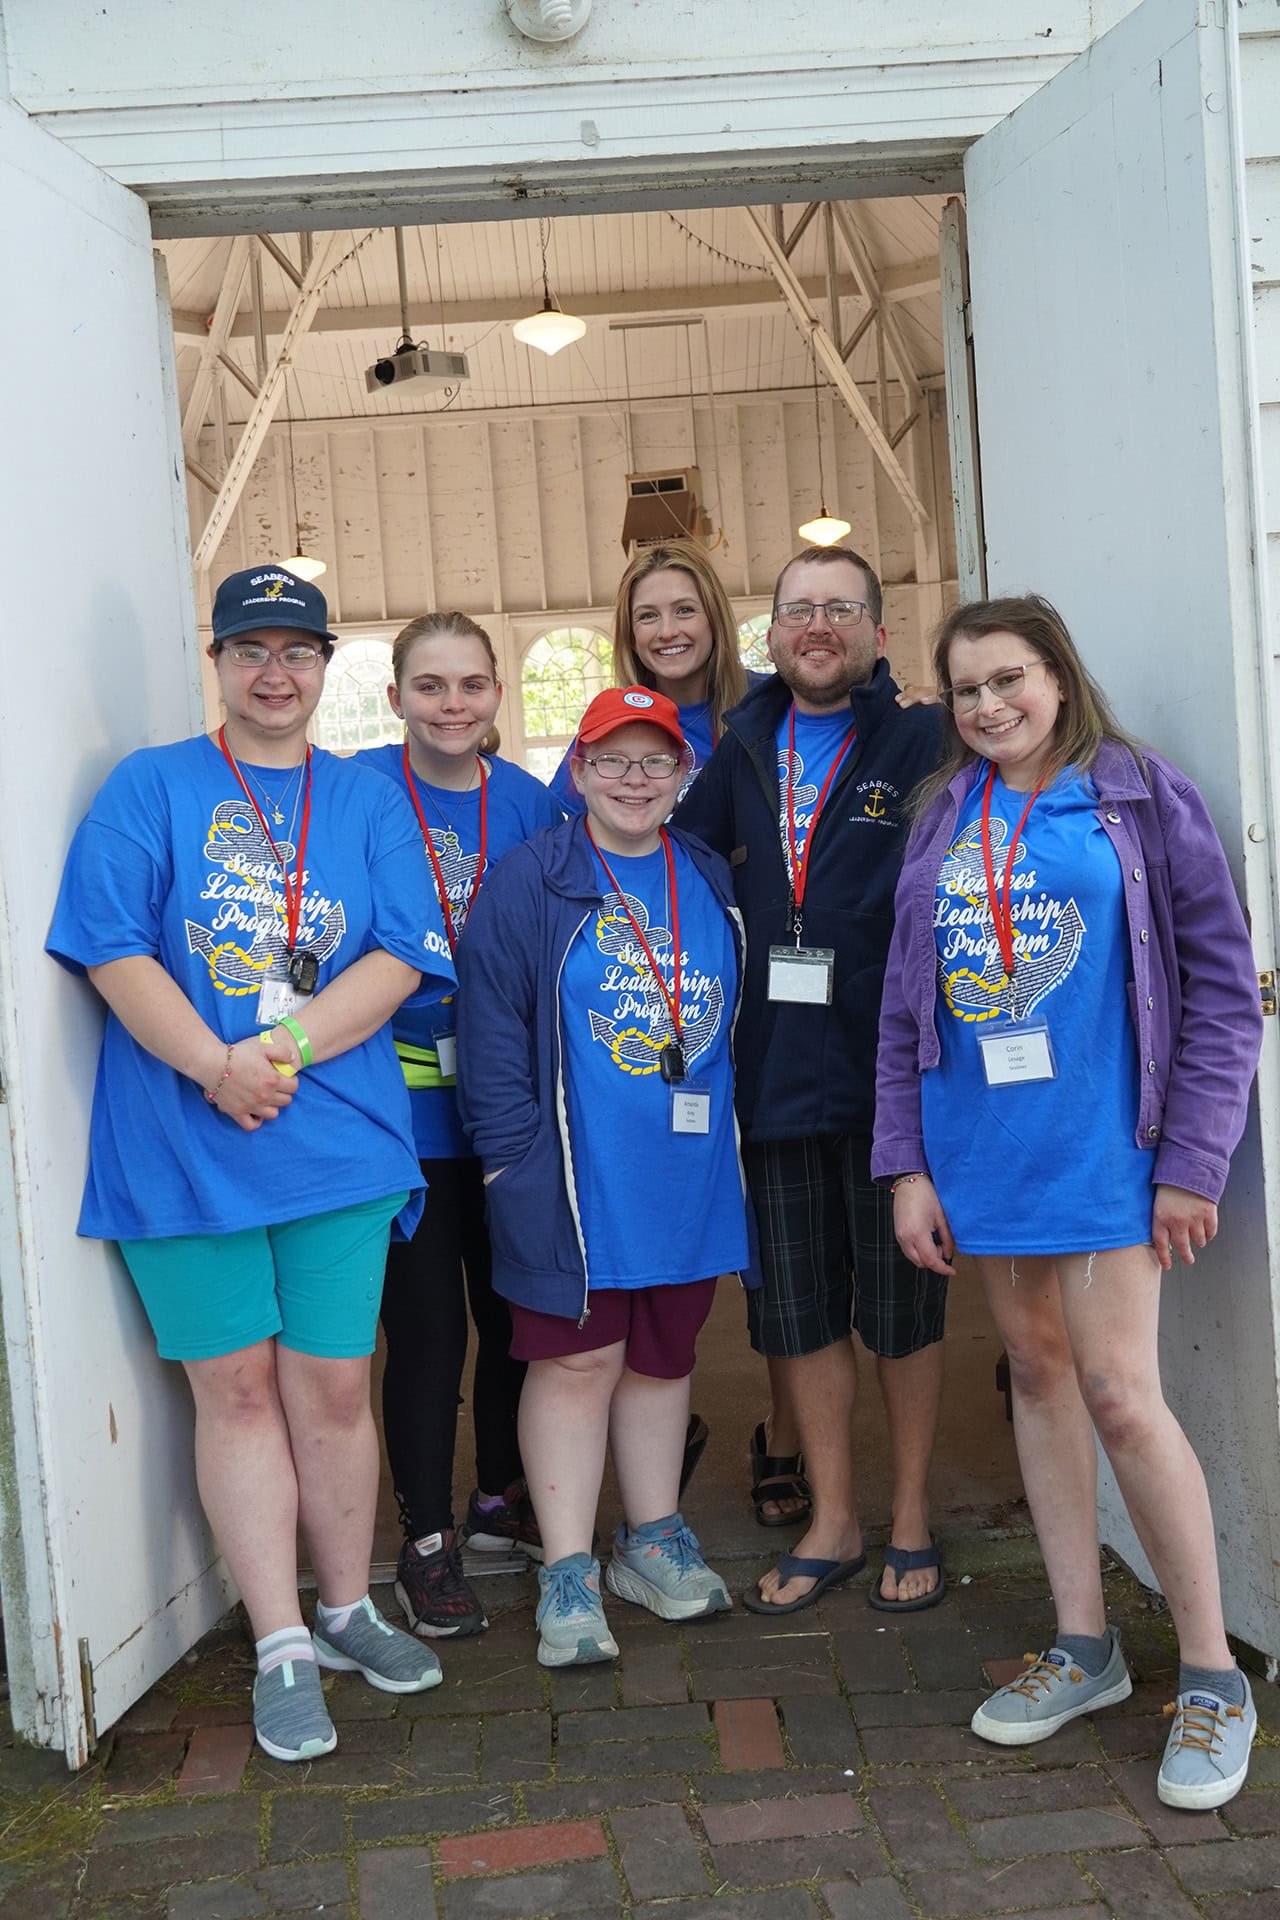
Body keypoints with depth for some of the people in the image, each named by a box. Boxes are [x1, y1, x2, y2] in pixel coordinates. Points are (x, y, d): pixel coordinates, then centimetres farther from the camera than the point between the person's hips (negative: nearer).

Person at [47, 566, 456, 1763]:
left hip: (338, 1142, 1)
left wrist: (287, 1048, -16)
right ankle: (283, 1651, 16)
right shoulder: (149, 790, 4)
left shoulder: (368, 804, 9)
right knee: (234, 1388, 5)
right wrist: (215, 1065, -19)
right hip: (182, 1150, -1)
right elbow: (113, 948, -6)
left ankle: (345, 1611, 28)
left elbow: (399, 957, -2)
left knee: (331, 1387, 8)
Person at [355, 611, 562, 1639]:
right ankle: (427, 1543, 18)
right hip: (404, 1102, -4)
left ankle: (501, 1499, 35)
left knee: (517, 1310, 15)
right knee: (426, 1324, 2)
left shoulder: (532, 804, 3)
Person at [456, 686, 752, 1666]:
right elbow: (490, 1028, -9)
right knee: (575, 1361, 1)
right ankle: (568, 1569, 12)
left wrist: (738, 1134, 9)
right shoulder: (530, 883, -6)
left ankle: (652, 1540, 29)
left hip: (690, 1173, 5)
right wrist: (515, 1158, -14)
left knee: (663, 1356, 15)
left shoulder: (712, 882, 9)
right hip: (574, 1176, -4)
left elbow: (744, 1014, 16)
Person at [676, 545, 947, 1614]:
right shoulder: (745, 751, 11)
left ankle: (912, 1518, 25)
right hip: (777, 1072, 5)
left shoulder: (924, 744, -3)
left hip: (890, 1072, -4)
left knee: (903, 1304, 8)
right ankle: (832, 1524, 27)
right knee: (794, 1307, 11)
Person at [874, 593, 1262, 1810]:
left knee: (1119, 1393, -8)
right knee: (1037, 1374, 12)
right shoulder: (945, 820, 11)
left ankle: (1212, 1676, 7)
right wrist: (906, 1162, 6)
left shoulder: (1142, 800, -3)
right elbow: (905, 1002, 12)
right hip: (982, 1149, 5)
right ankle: (1083, 1645, 25)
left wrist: (1192, 1162, -10)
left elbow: (1222, 985, -5)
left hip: (1102, 1145, -5)